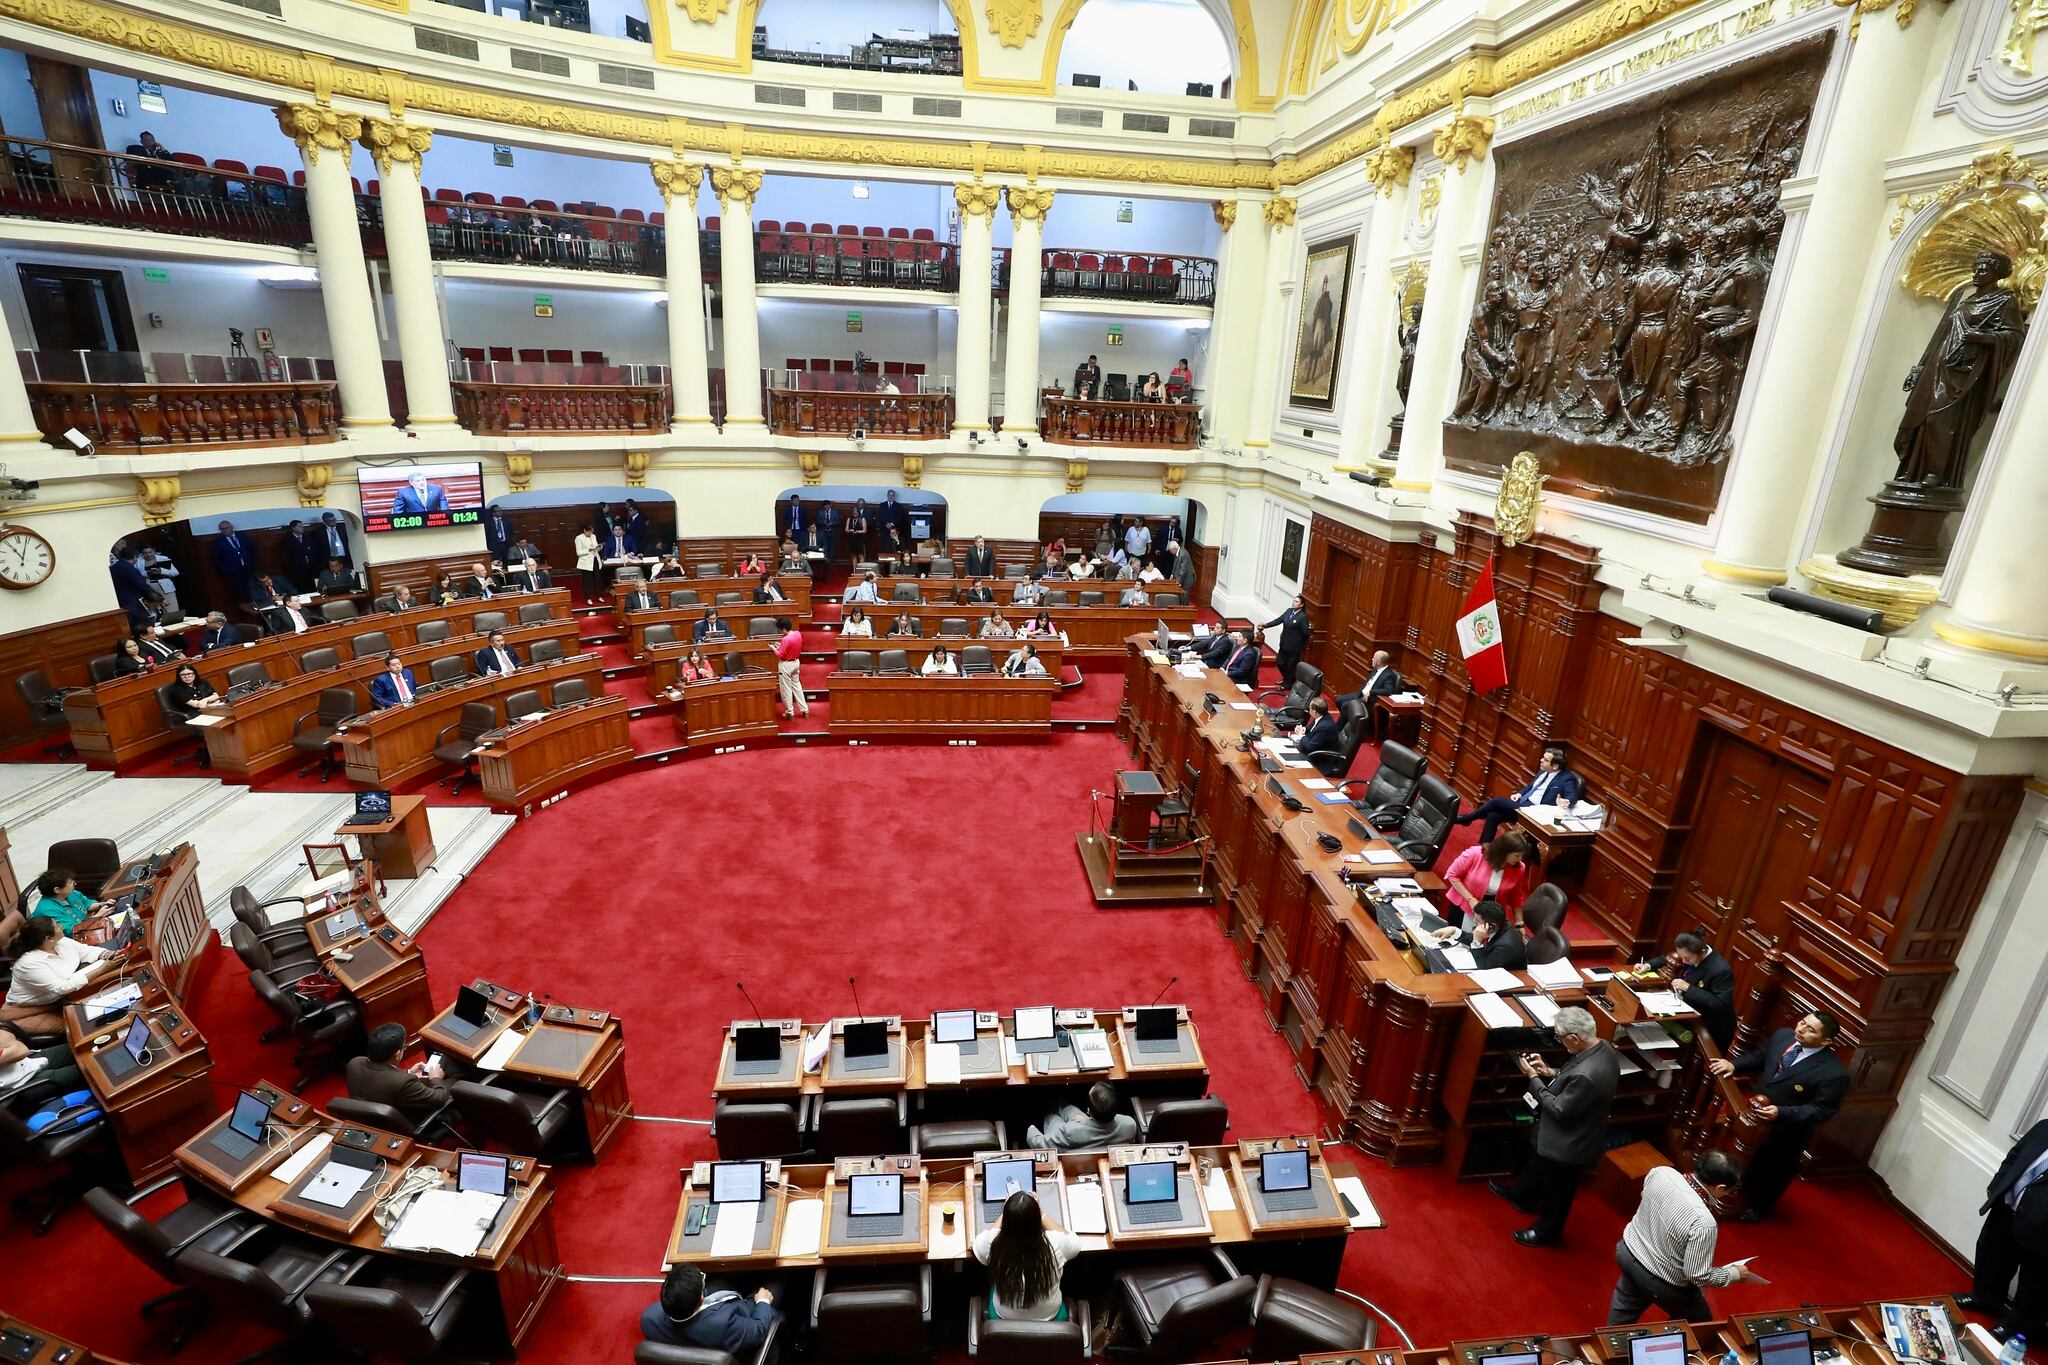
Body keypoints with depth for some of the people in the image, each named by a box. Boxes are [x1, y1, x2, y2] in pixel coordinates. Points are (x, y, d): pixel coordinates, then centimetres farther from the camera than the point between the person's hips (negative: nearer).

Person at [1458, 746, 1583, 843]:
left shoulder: (1567, 779, -9)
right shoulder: (1543, 772, 14)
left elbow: (1573, 797, -21)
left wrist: (1566, 803, -45)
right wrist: (1519, 794, 6)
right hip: (1523, 803, 8)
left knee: (1497, 801, -20)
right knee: (1492, 815, -13)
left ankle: (1466, 818, -1)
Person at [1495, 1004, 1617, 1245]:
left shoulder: (1586, 1074, -42)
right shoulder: (1602, 1049, -13)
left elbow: (1560, 1110, -28)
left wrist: (1534, 1077, -21)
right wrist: (1550, 1072, -7)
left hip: (1570, 1145, -9)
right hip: (1575, 1132, 9)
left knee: (1557, 1190, 20)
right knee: (1538, 1162, 34)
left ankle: (1547, 1231, 45)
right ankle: (1522, 1195, 59)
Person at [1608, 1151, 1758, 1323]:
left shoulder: (1661, 1172, -19)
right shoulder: (1703, 1223, -35)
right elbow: (1698, 1275, -23)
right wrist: (1734, 1273, -7)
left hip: (1627, 1251, 6)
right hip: (1660, 1281, -6)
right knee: (1699, 1323, 27)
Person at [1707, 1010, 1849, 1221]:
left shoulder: (1834, 1073, -30)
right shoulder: (1783, 1036, -12)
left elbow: (1822, 1110, -26)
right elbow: (1759, 1056, 3)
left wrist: (1781, 1112, -36)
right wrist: (1733, 1065, -12)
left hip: (1787, 1131, -5)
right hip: (1756, 1113, 5)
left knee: (1774, 1171, 22)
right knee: (1747, 1160, 29)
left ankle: (1759, 1207, 47)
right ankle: (1742, 1192, 57)